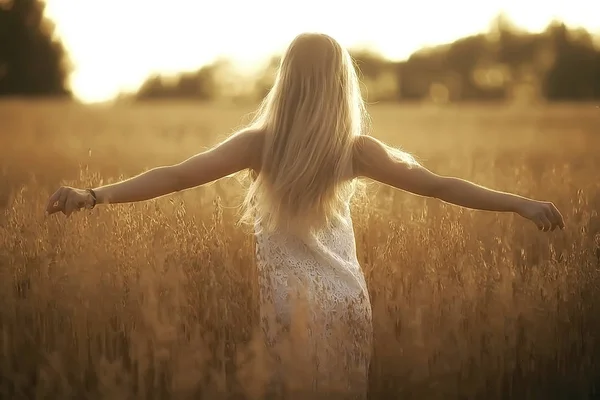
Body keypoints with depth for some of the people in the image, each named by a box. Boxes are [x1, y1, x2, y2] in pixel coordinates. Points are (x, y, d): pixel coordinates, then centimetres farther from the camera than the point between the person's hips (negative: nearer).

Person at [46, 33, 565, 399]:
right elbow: (438, 185, -5)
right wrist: (523, 204, 0)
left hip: (291, 303, -1)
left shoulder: (261, 143, -8)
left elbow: (176, 176, -13)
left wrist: (93, 195, -13)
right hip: (345, 300, 1)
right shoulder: (357, 149, -5)